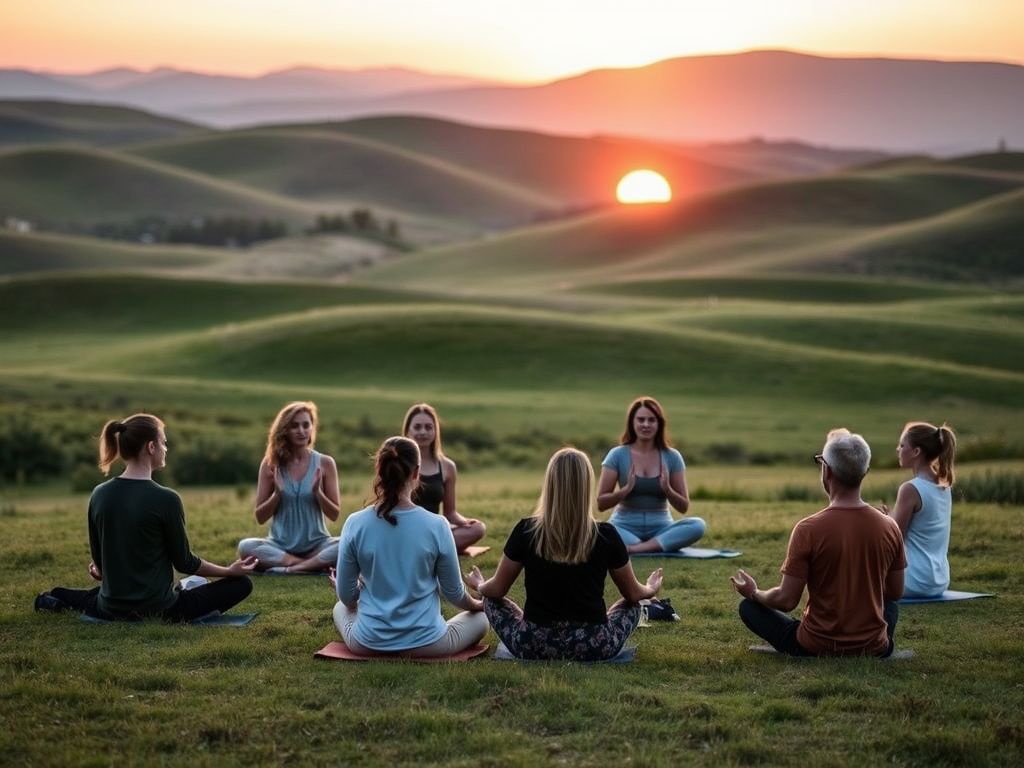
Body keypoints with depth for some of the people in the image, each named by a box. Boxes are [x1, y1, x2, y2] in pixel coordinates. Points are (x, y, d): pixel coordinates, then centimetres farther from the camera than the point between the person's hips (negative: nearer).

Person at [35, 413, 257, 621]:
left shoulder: (99, 494, -2)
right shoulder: (165, 499, -17)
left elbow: (98, 558, 9)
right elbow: (184, 562, -8)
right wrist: (230, 571, 6)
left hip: (112, 609, 7)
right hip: (158, 609, -7)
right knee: (241, 583, 3)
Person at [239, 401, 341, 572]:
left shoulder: (324, 463, -1)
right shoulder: (271, 464, -1)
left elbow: (334, 515, 1)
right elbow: (260, 517, 1)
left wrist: (317, 491, -16)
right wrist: (277, 493, -16)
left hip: (316, 544, -1)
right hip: (280, 544, 1)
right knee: (245, 546, -30)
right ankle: (316, 564, -25)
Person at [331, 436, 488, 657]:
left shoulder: (355, 524, -12)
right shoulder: (436, 526, -15)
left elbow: (346, 597, -3)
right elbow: (454, 593, -3)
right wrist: (477, 605, 19)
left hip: (368, 644, 1)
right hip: (425, 644, -1)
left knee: (341, 608, 35)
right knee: (480, 618, 27)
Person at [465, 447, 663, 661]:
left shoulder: (526, 531, -9)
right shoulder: (606, 535, -8)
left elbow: (497, 590, 5)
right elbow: (633, 594, 8)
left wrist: (478, 585, 29)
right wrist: (651, 589, 31)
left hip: (534, 647, -1)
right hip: (594, 649, 1)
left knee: (492, 601, 24)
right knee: (633, 606, 27)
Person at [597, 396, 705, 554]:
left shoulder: (672, 457, 3)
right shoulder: (618, 455, -1)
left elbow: (683, 507, 4)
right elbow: (601, 504, -3)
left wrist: (667, 489, -15)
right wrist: (627, 489, -19)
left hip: (660, 528, 2)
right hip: (625, 527, -2)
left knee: (697, 525, -28)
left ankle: (634, 548, -29)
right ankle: (658, 545, -26)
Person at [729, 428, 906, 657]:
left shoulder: (808, 529, -20)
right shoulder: (889, 527, -8)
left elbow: (786, 601, -15)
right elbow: (896, 593, 5)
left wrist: (753, 593, 6)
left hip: (815, 649, -4)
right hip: (874, 650, 4)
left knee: (748, 606, 16)